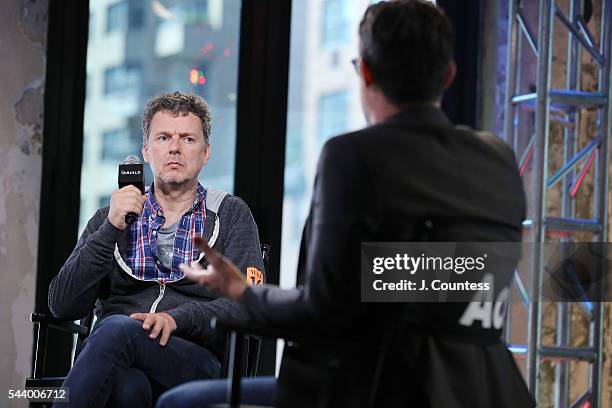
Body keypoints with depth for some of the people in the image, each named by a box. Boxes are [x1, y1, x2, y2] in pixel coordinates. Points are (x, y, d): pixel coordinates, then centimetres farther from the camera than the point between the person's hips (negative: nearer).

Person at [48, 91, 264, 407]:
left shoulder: (231, 215, 15)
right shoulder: (110, 220, 20)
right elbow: (62, 306, 7)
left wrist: (177, 319, -18)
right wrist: (110, 230, -4)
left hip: (196, 363, -1)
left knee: (117, 329, -34)